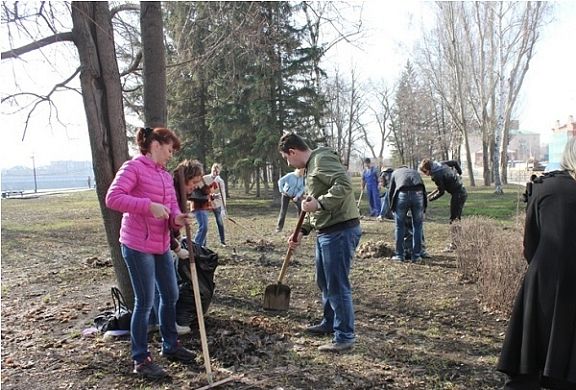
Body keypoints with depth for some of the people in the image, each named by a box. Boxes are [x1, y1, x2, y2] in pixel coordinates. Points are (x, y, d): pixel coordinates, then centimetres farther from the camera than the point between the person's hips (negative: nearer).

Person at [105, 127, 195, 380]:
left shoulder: (166, 175, 12)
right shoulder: (133, 167, -11)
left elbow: (172, 206, 12)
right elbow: (113, 197, -23)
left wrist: (177, 218, -12)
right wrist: (149, 205, -28)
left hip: (162, 245, 8)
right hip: (137, 245, -8)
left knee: (171, 296, 16)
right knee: (145, 302, -1)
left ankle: (170, 346, 34)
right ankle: (140, 359, 14)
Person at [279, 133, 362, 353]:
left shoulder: (322, 159, -12)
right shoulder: (310, 167, 21)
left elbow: (344, 185, -27)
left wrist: (319, 203, -29)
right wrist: (302, 231, 20)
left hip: (340, 231, -11)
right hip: (325, 232, 11)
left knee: (337, 285, -4)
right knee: (324, 282, 21)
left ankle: (345, 337, 8)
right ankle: (329, 323, 38)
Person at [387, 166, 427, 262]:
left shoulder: (395, 172, 31)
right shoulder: (415, 172, 36)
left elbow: (391, 192, 25)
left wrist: (392, 208, 35)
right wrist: (423, 210, 34)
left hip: (402, 194, -1)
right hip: (418, 194, 2)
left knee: (399, 226, 13)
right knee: (417, 226, 14)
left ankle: (399, 255, 18)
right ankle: (416, 256, 18)